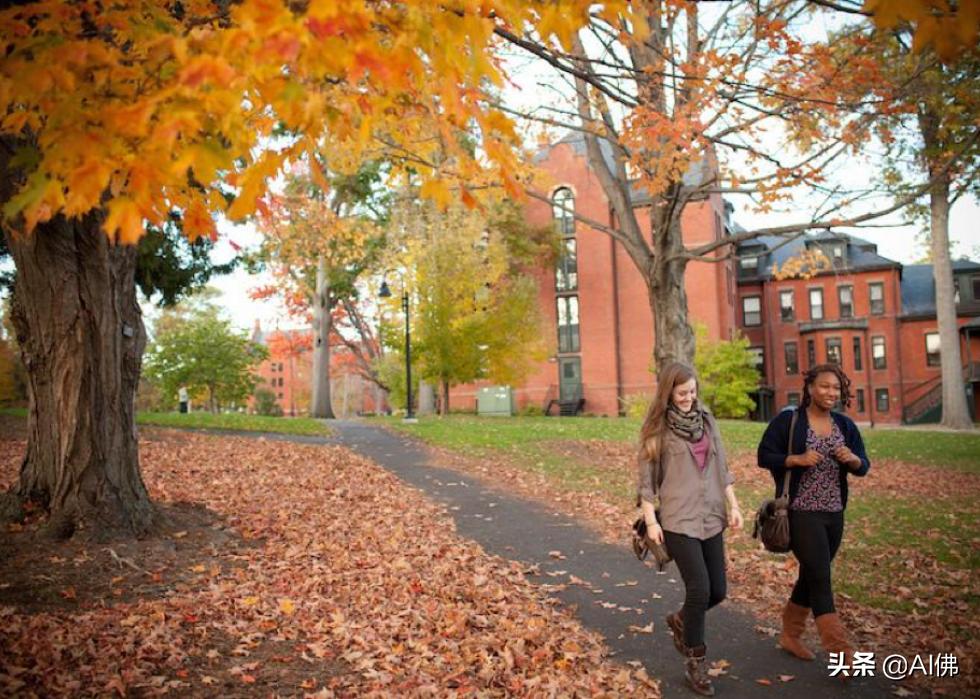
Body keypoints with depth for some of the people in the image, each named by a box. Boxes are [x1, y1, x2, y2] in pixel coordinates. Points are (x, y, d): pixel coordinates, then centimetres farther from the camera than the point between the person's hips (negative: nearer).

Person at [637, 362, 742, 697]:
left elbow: (721, 466, 13)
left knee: (718, 590, 8)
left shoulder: (706, 420, 9)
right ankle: (695, 663, 12)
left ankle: (680, 620, 38)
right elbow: (646, 477, -5)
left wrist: (733, 505, 8)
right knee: (699, 589, -8)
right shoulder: (657, 427, -6)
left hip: (710, 517, 5)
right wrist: (651, 520, -9)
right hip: (678, 520, -5)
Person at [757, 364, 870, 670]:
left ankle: (790, 635, 33)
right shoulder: (787, 420, -7)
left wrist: (852, 459, -14)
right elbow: (764, 456, -7)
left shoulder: (845, 425, 8)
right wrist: (797, 459, -22)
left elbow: (863, 467, 9)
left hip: (834, 514, 6)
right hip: (801, 512, -6)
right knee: (820, 578, -8)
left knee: (811, 576, 16)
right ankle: (841, 651, -1)